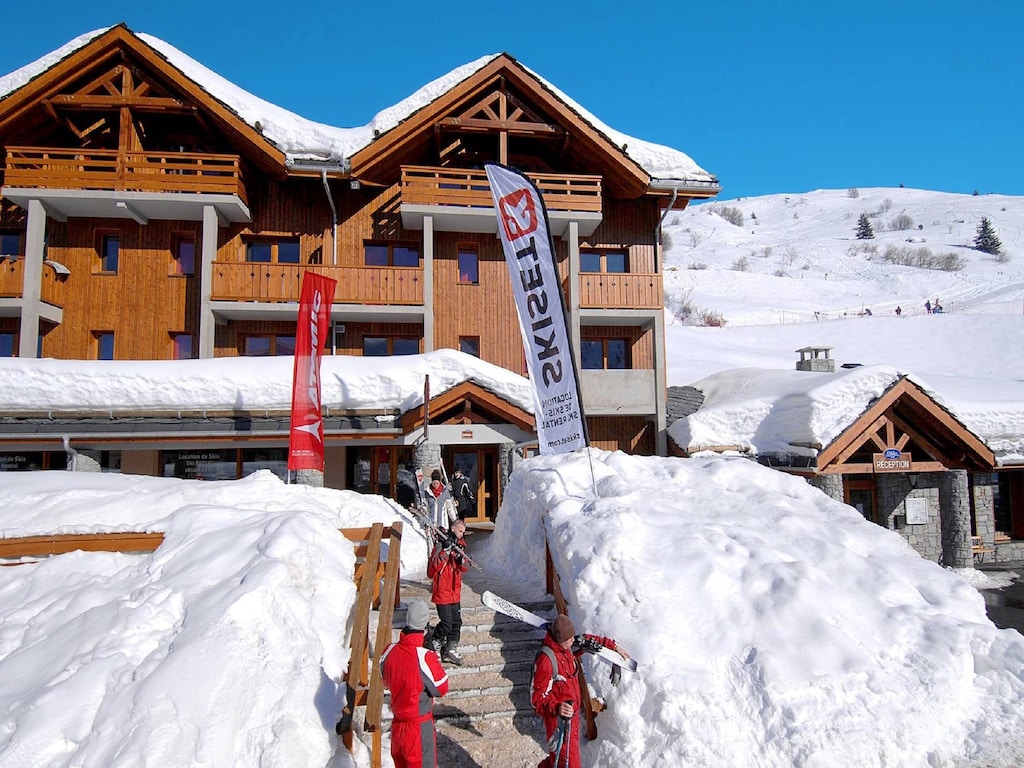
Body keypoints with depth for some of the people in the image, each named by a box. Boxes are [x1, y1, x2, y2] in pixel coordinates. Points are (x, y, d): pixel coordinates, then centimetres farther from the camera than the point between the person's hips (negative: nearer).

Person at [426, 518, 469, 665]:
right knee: (446, 624, -5)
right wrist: (445, 551, -30)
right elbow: (432, 567, -22)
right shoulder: (441, 544, -14)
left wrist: (461, 560, -17)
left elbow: (465, 568, 6)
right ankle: (434, 645, 19)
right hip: (442, 591, -7)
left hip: (455, 592, 7)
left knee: (456, 622, 10)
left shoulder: (459, 545, 9)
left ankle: (451, 649, 23)